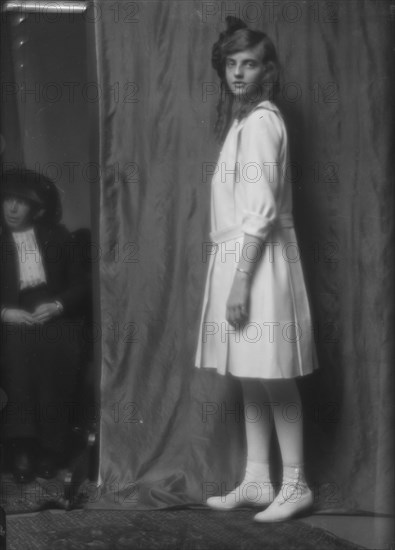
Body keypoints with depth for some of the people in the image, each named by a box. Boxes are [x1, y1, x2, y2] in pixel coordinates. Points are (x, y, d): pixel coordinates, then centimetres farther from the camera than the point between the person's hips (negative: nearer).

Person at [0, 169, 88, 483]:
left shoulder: (58, 237, 12)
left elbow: (80, 286, 11)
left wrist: (57, 306, -8)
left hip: (56, 319, 0)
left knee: (54, 350, -33)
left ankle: (51, 448, -23)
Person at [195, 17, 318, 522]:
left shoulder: (259, 121, -13)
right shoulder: (241, 120, 15)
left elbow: (261, 210, -19)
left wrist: (240, 281, -21)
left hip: (258, 259, -9)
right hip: (235, 257, 9)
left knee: (272, 378, -4)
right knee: (251, 376, 11)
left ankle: (295, 486, 3)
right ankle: (257, 482, 17)